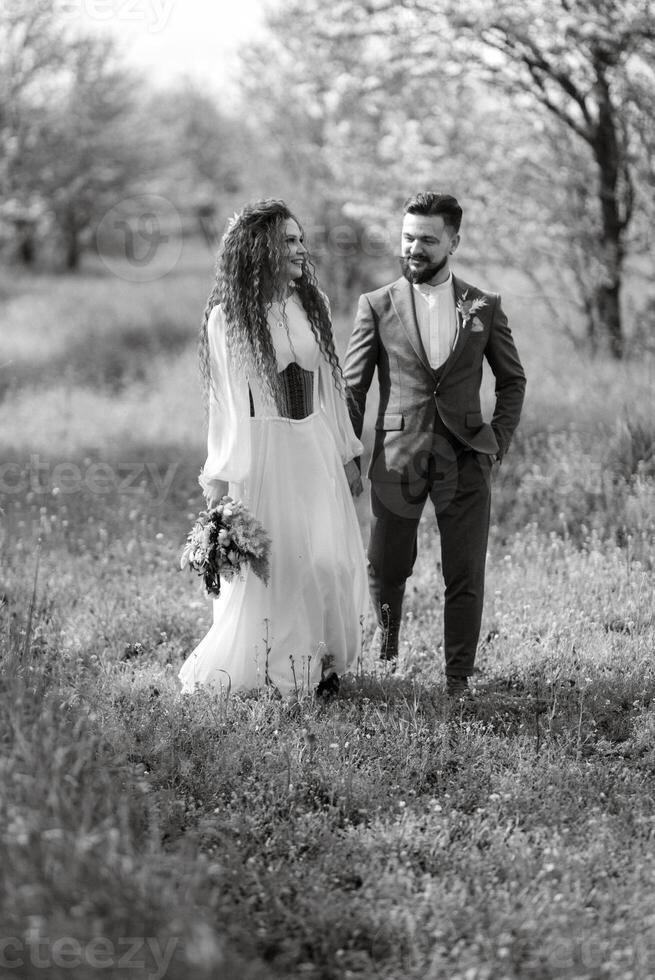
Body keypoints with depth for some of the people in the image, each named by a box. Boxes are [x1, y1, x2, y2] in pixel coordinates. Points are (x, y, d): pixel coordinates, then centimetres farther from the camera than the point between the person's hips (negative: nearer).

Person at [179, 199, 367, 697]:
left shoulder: (312, 305, 8)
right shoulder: (227, 318, -5)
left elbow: (332, 386, 13)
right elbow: (224, 402, -3)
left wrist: (348, 455, 12)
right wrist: (217, 477, -5)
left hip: (316, 449, 4)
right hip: (261, 451, -4)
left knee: (328, 559, 3)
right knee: (270, 563, 0)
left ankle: (318, 664, 15)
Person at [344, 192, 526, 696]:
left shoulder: (484, 307, 5)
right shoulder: (377, 306, 2)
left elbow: (512, 379, 15)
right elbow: (352, 387, 5)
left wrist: (499, 441, 5)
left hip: (465, 461, 0)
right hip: (397, 459, 0)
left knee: (465, 578, 0)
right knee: (386, 568, 7)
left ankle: (459, 679, 12)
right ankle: (388, 632, 37)